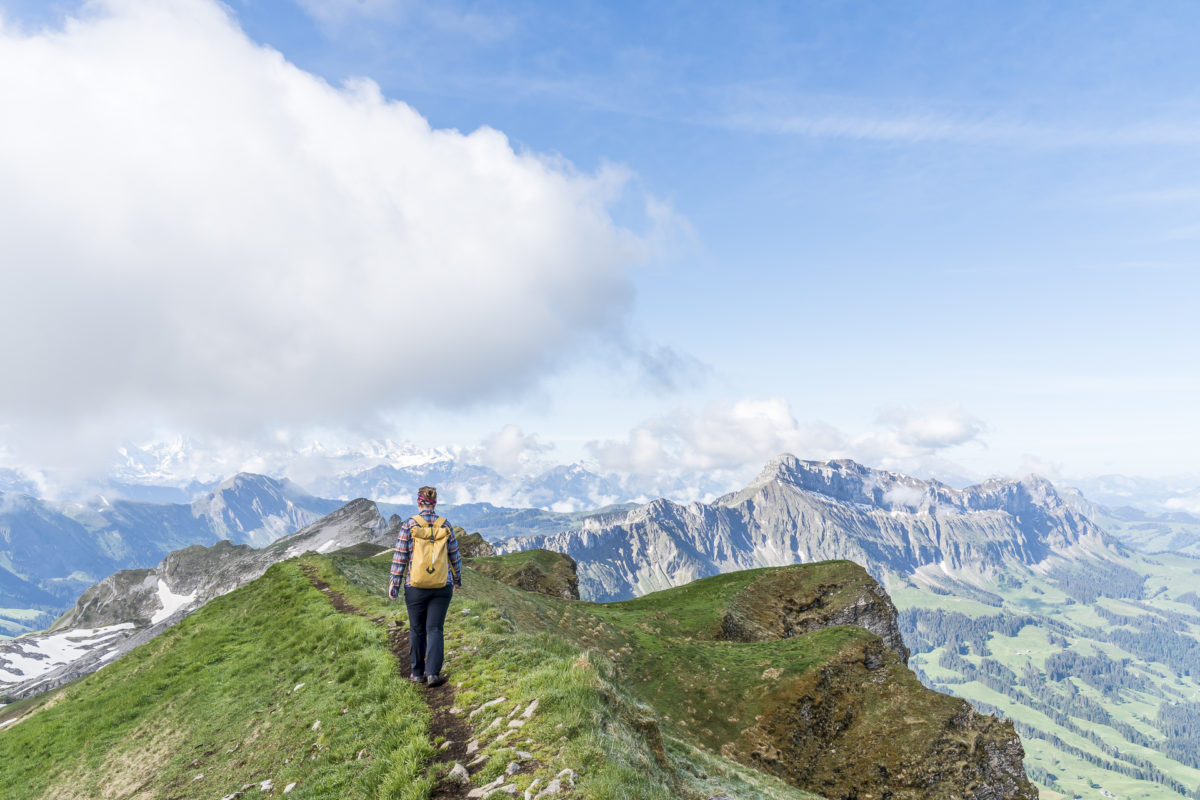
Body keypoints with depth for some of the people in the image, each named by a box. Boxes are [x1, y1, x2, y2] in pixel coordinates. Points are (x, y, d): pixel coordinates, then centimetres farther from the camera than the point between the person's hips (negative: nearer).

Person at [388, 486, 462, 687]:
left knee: (417, 630, 13)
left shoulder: (409, 525, -7)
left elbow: (400, 557, -6)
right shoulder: (445, 525, 0)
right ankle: (433, 673, -6)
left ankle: (418, 673, 24)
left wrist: (394, 583, 2)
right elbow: (454, 555, 7)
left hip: (415, 586, -1)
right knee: (435, 629, 4)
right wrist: (457, 578, 20)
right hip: (442, 586, 1)